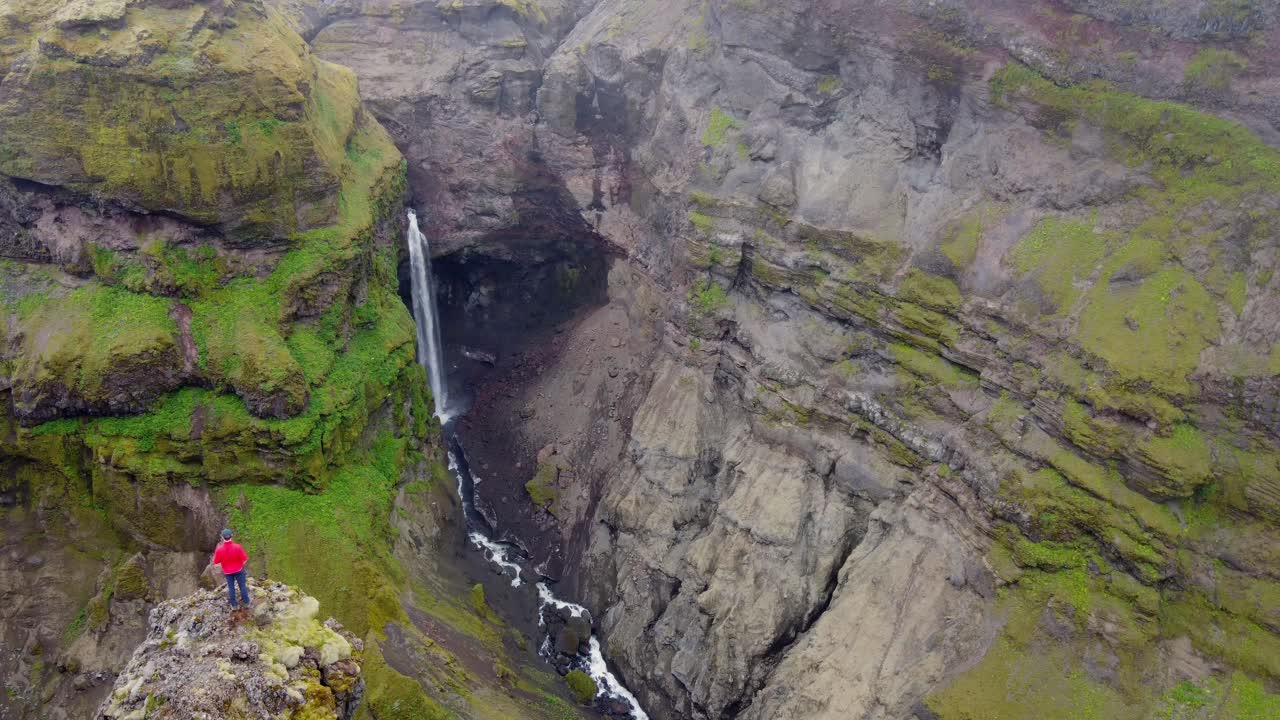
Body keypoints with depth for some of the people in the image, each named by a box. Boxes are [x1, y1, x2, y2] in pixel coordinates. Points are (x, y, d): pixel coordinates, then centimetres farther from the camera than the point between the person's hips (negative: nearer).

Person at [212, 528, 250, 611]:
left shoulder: (219, 549, -27)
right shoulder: (237, 547, -30)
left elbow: (216, 562, -11)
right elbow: (245, 559, -21)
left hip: (227, 571, 1)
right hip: (239, 569, -1)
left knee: (231, 587, 20)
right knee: (242, 585, 18)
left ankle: (234, 605, 33)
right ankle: (246, 602, 33)